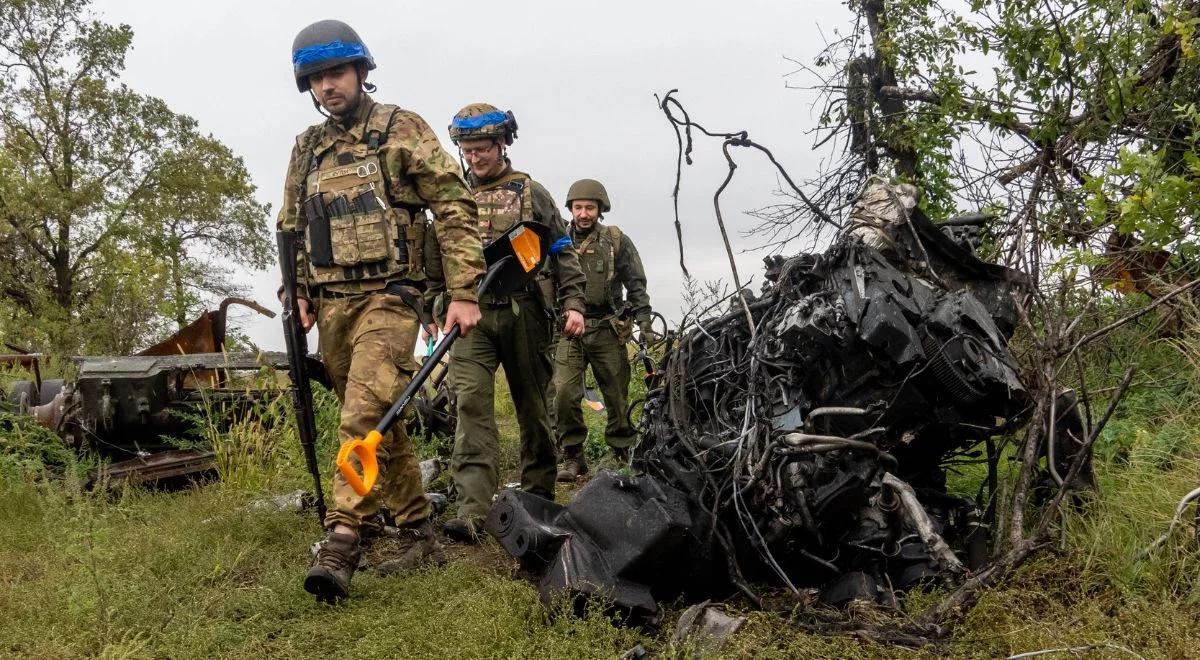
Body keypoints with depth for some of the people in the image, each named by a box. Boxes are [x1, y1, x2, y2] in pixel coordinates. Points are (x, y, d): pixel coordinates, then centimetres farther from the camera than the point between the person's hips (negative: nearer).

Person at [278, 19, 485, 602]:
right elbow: (292, 228, 24)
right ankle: (418, 535, 19)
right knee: (382, 423, 9)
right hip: (332, 305, 6)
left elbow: (455, 209, -6)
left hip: (387, 296, -6)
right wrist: (300, 292, 10)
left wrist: (464, 292, -13)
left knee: (363, 416, -20)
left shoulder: (402, 130, -1)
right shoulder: (306, 149, 15)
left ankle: (341, 545, -20)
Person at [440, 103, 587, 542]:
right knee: (471, 403, -13)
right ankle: (472, 509, -17)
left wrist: (573, 303, -4)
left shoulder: (530, 193, 8)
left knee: (532, 404, 7)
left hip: (524, 313, -1)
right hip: (473, 314, 1)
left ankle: (539, 495, 24)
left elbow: (562, 252, 6)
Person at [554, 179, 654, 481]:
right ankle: (573, 458, 1)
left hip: (607, 330, -1)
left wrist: (645, 325, -3)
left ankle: (626, 452, 19)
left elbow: (636, 286, 5)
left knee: (617, 395, 4)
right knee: (564, 393, -11)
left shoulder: (617, 241, 5)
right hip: (569, 330, 1)